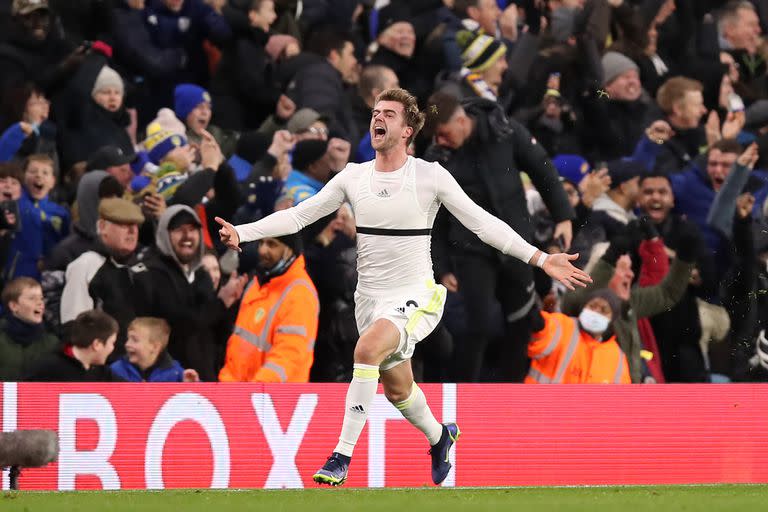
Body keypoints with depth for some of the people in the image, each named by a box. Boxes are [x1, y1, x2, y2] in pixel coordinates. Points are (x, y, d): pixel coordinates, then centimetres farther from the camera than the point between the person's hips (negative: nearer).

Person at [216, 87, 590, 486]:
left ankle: (342, 456, -27)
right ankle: (438, 436, 48)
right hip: (369, 298, 5)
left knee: (367, 349, -31)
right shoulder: (353, 177, 2)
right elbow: (297, 216, 3)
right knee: (397, 389, 14)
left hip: (415, 298, -5)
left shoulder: (431, 176, -8)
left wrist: (541, 260, -14)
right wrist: (241, 232, -10)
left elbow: (483, 223, -7)